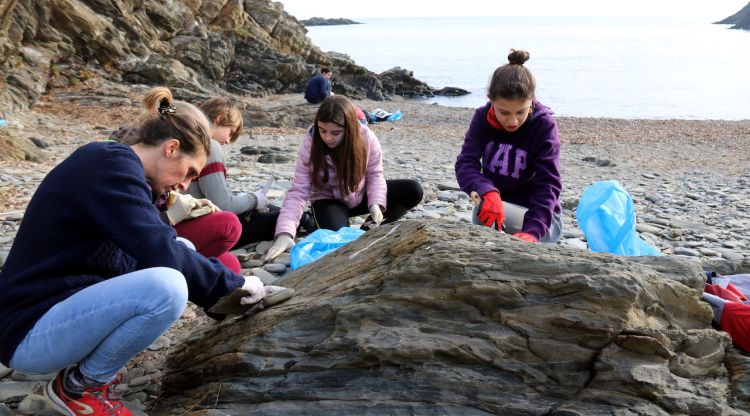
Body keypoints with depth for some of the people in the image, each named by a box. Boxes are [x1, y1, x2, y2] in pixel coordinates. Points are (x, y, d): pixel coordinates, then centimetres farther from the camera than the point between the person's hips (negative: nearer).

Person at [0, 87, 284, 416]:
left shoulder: (115, 166, 11)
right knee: (166, 287, -31)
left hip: (69, 306, 10)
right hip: (30, 333, -10)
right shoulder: (111, 165, -18)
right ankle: (79, 385, -4)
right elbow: (161, 253, -26)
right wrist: (234, 283, -13)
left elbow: (147, 252, 15)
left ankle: (88, 367, 8)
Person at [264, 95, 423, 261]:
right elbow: (298, 191, -28)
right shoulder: (310, 145, -26)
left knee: (413, 191, -17)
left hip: (361, 195, 3)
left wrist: (376, 204, -28)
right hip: (329, 200, -3)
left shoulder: (365, 137, -23)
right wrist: (285, 233, -41)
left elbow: (374, 174, -9)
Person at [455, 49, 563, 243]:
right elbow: (465, 163, -22)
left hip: (540, 217, -4)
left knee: (485, 213, -31)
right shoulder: (483, 117, -9)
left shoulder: (544, 124, -19)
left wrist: (532, 231, -44)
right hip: (497, 203, 4)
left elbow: (548, 184, -26)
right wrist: (488, 193, -46)